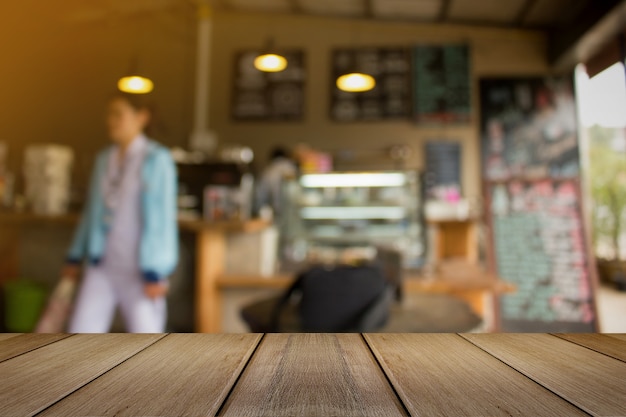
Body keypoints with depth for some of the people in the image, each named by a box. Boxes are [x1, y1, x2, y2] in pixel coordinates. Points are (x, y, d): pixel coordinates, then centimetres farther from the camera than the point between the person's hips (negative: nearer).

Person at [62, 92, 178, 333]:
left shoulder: (156, 159, -11)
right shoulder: (104, 159, 9)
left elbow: (160, 218, -14)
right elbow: (92, 212, 16)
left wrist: (154, 272, -15)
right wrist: (75, 257, 18)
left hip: (138, 268, -6)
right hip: (101, 265, 6)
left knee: (144, 331, 5)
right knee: (80, 330, 8)